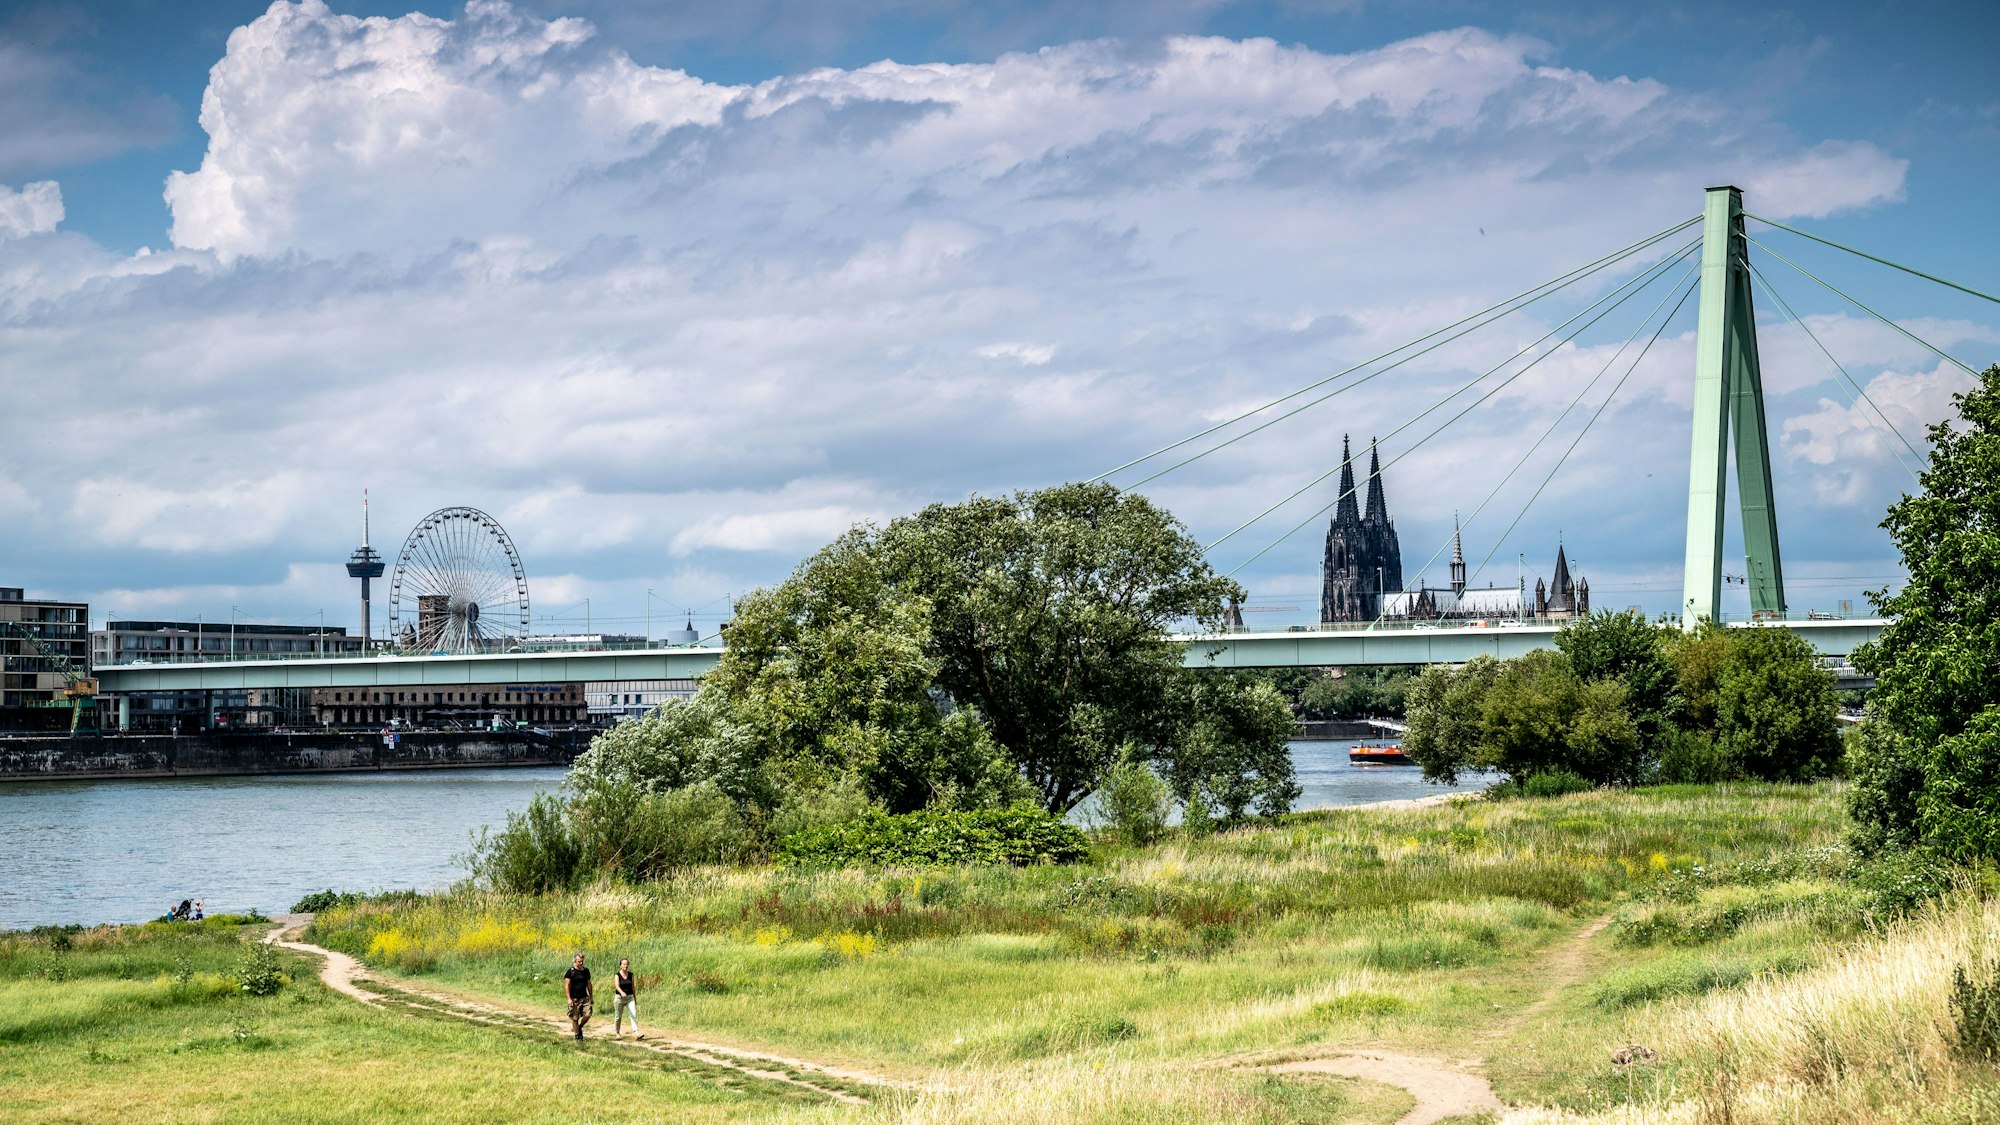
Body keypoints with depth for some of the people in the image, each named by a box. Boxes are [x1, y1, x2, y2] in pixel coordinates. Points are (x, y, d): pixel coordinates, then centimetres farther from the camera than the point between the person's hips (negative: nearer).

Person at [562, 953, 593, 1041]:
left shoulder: (586, 971, 9)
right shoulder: (571, 972, -6)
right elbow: (566, 985, -9)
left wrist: (591, 996, 20)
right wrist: (569, 999, -16)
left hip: (584, 997, 4)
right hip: (574, 999, -4)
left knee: (587, 1015, -9)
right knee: (575, 1018, 1)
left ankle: (580, 1027, 20)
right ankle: (578, 1036, 13)